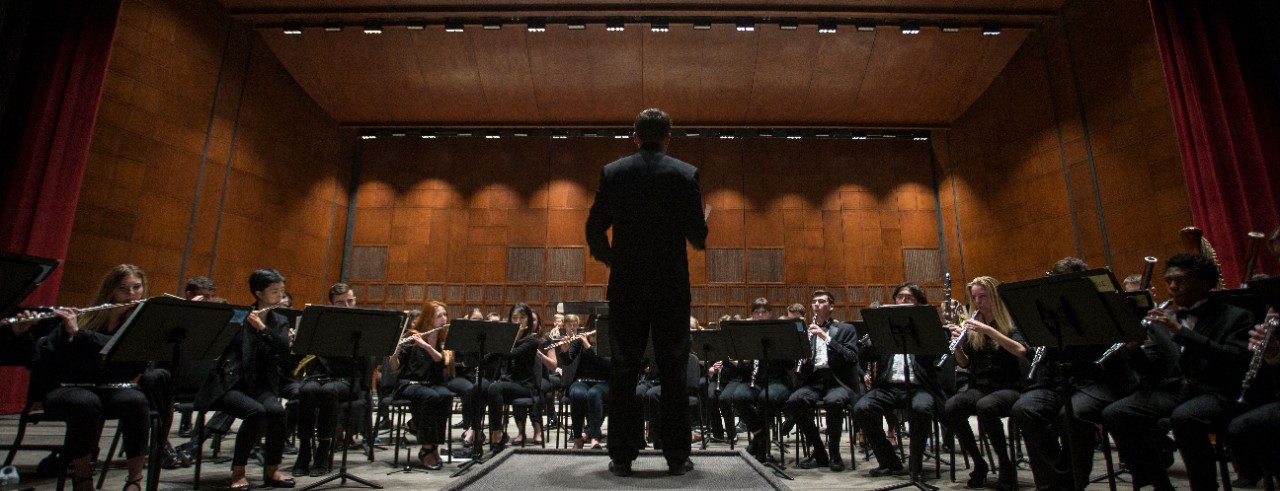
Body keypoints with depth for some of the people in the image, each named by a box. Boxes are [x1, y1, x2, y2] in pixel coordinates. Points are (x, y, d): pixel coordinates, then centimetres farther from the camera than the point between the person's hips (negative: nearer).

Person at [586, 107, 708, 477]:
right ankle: (677, 457, 11)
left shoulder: (612, 172, 2)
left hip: (626, 286, 1)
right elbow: (697, 233, -5)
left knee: (624, 372, 7)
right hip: (672, 286, -1)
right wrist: (700, 241, 18)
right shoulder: (686, 174, -2)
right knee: (673, 371, 6)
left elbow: (594, 229, 1)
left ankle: (622, 456, 12)